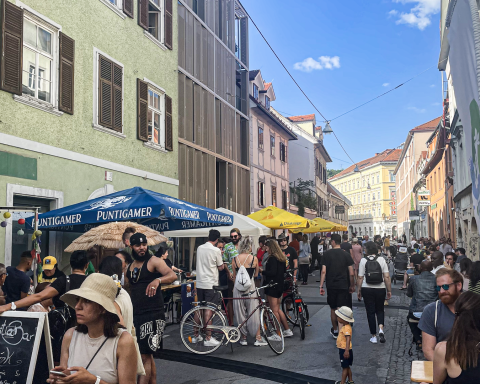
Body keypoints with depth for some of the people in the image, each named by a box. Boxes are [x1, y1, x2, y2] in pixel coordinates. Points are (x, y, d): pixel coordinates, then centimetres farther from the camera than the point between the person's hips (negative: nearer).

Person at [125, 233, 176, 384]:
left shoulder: (154, 261, -8)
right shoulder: (130, 266, 12)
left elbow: (173, 275, -24)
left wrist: (157, 280, -43)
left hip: (153, 314, -7)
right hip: (136, 314, 7)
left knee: (145, 356, -7)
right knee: (147, 355, 15)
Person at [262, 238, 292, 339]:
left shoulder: (272, 259, -18)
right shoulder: (282, 258, 11)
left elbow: (272, 272, -25)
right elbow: (284, 270, 18)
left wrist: (262, 271, -14)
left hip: (272, 287, -9)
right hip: (280, 285, 9)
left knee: (275, 311, -2)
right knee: (278, 309, 18)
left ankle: (277, 335, 3)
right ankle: (287, 331, 21)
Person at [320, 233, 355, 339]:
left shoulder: (327, 254, -3)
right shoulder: (346, 254, -1)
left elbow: (323, 271, -7)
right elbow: (351, 273, -1)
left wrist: (321, 286, -3)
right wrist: (352, 285, 12)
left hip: (331, 286, 0)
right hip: (343, 286, 0)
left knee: (333, 309, 15)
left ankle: (335, 330, 30)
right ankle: (340, 332, -6)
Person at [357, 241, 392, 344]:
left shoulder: (363, 260, -6)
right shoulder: (381, 260, -3)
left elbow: (360, 278, -5)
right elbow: (387, 277, -5)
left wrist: (359, 290, 6)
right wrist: (389, 290, 3)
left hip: (367, 289, -1)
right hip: (380, 289, 1)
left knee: (370, 312, 8)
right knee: (380, 310, 18)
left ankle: (373, 336, 13)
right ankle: (381, 329, -5)